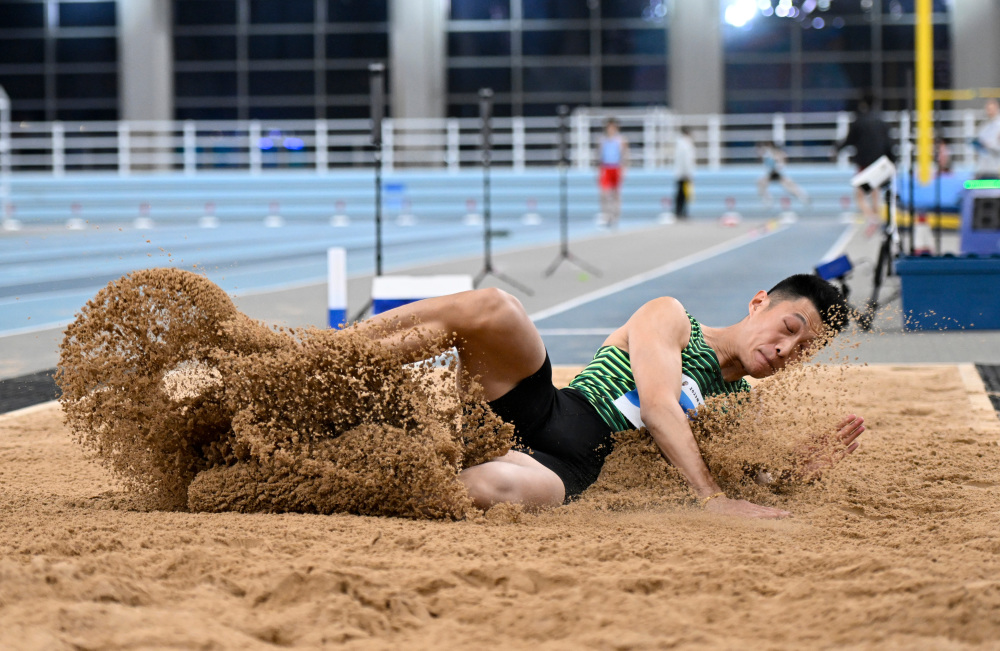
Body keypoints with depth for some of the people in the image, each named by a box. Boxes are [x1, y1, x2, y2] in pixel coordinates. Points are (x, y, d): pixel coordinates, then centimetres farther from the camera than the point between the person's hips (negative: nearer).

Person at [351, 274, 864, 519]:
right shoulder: (669, 318, 9)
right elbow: (657, 406, -7)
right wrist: (712, 497, -20)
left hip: (574, 470, 2)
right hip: (541, 411, -2)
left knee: (494, 491, -39)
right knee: (490, 308, -33)